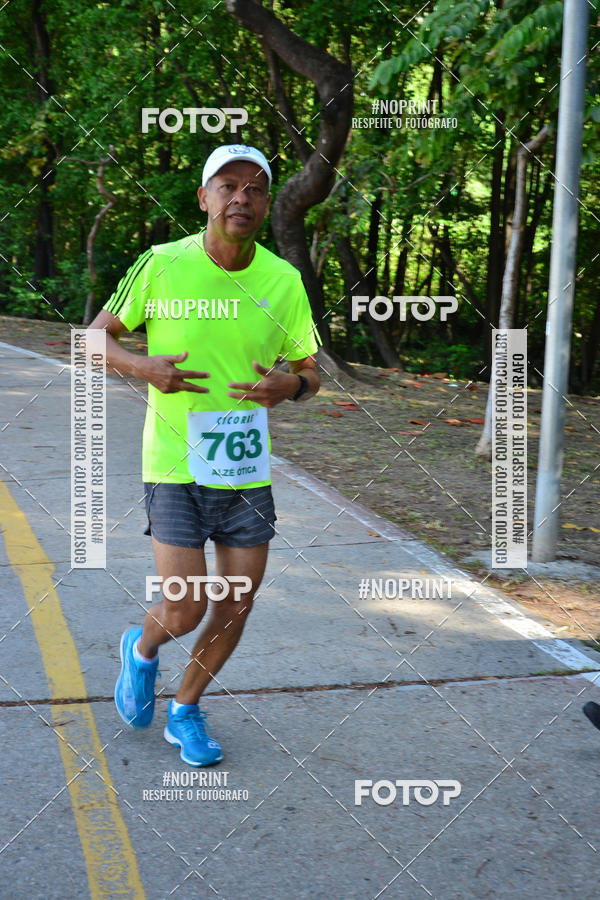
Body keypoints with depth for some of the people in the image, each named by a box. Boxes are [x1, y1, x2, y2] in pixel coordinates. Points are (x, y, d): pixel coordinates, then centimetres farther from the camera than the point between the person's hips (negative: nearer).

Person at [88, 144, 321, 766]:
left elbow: (309, 369, 9)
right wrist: (144, 367, -17)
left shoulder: (283, 280, 0)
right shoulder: (160, 265, -7)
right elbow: (97, 335, 3)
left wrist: (290, 384, -15)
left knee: (237, 603, 7)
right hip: (174, 465, -3)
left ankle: (186, 710, 32)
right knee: (184, 610, -7)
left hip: (247, 467, 3)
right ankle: (142, 648, 31)